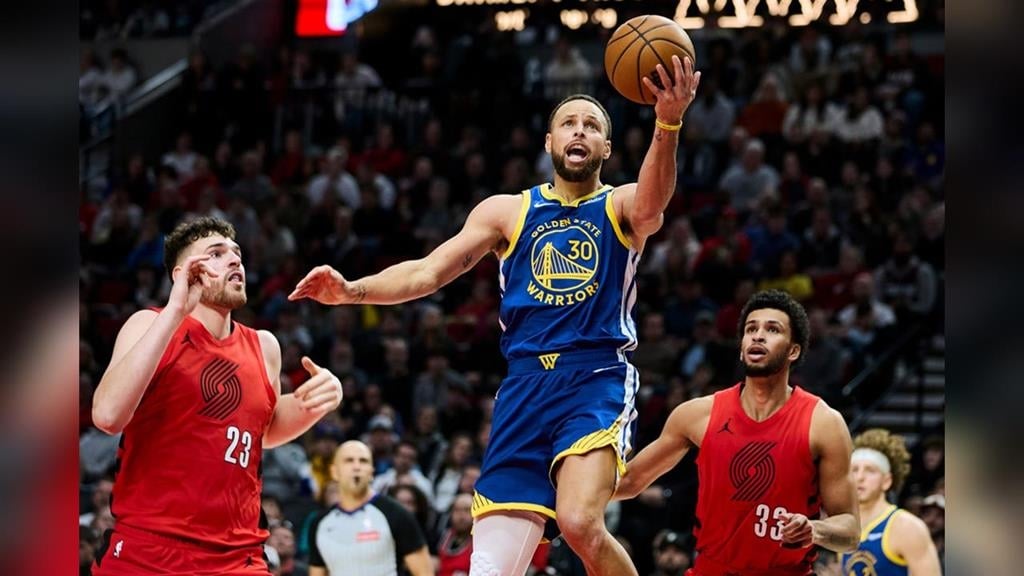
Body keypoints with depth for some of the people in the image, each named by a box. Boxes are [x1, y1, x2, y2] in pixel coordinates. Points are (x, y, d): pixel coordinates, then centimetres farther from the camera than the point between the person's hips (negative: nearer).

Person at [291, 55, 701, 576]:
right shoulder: (508, 211, 15)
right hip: (525, 387, 3)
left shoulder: (620, 208, 7)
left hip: (597, 378, -3)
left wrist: (667, 124, -37)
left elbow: (651, 205, -17)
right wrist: (353, 291, -9)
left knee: (579, 522, -28)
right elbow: (428, 272, 10)